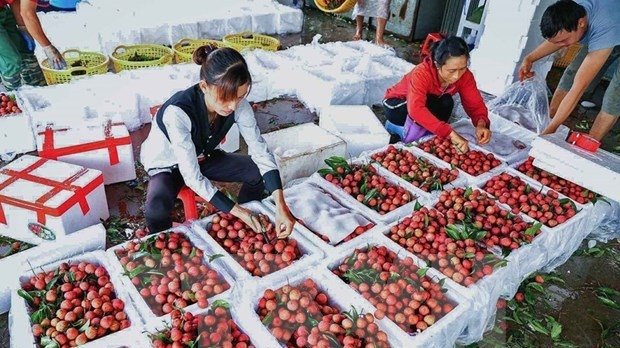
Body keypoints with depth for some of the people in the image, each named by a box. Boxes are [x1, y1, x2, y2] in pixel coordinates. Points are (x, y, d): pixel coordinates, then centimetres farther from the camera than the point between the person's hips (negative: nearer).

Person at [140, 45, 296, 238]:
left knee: (258, 172, -11)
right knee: (157, 208, -34)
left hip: (202, 157, 5)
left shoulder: (238, 104, -25)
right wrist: (236, 211, -35)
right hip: (166, 164, -4)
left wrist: (281, 206, -31)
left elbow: (261, 151, -21)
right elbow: (192, 176, -35)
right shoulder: (177, 112, -39)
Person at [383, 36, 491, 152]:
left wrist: (481, 124, -41)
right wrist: (450, 133, -56)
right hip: (397, 106, -5)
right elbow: (416, 110, -50)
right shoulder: (422, 73, -37)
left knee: (445, 102, -28)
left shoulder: (465, 76, -21)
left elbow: (475, 104, -18)